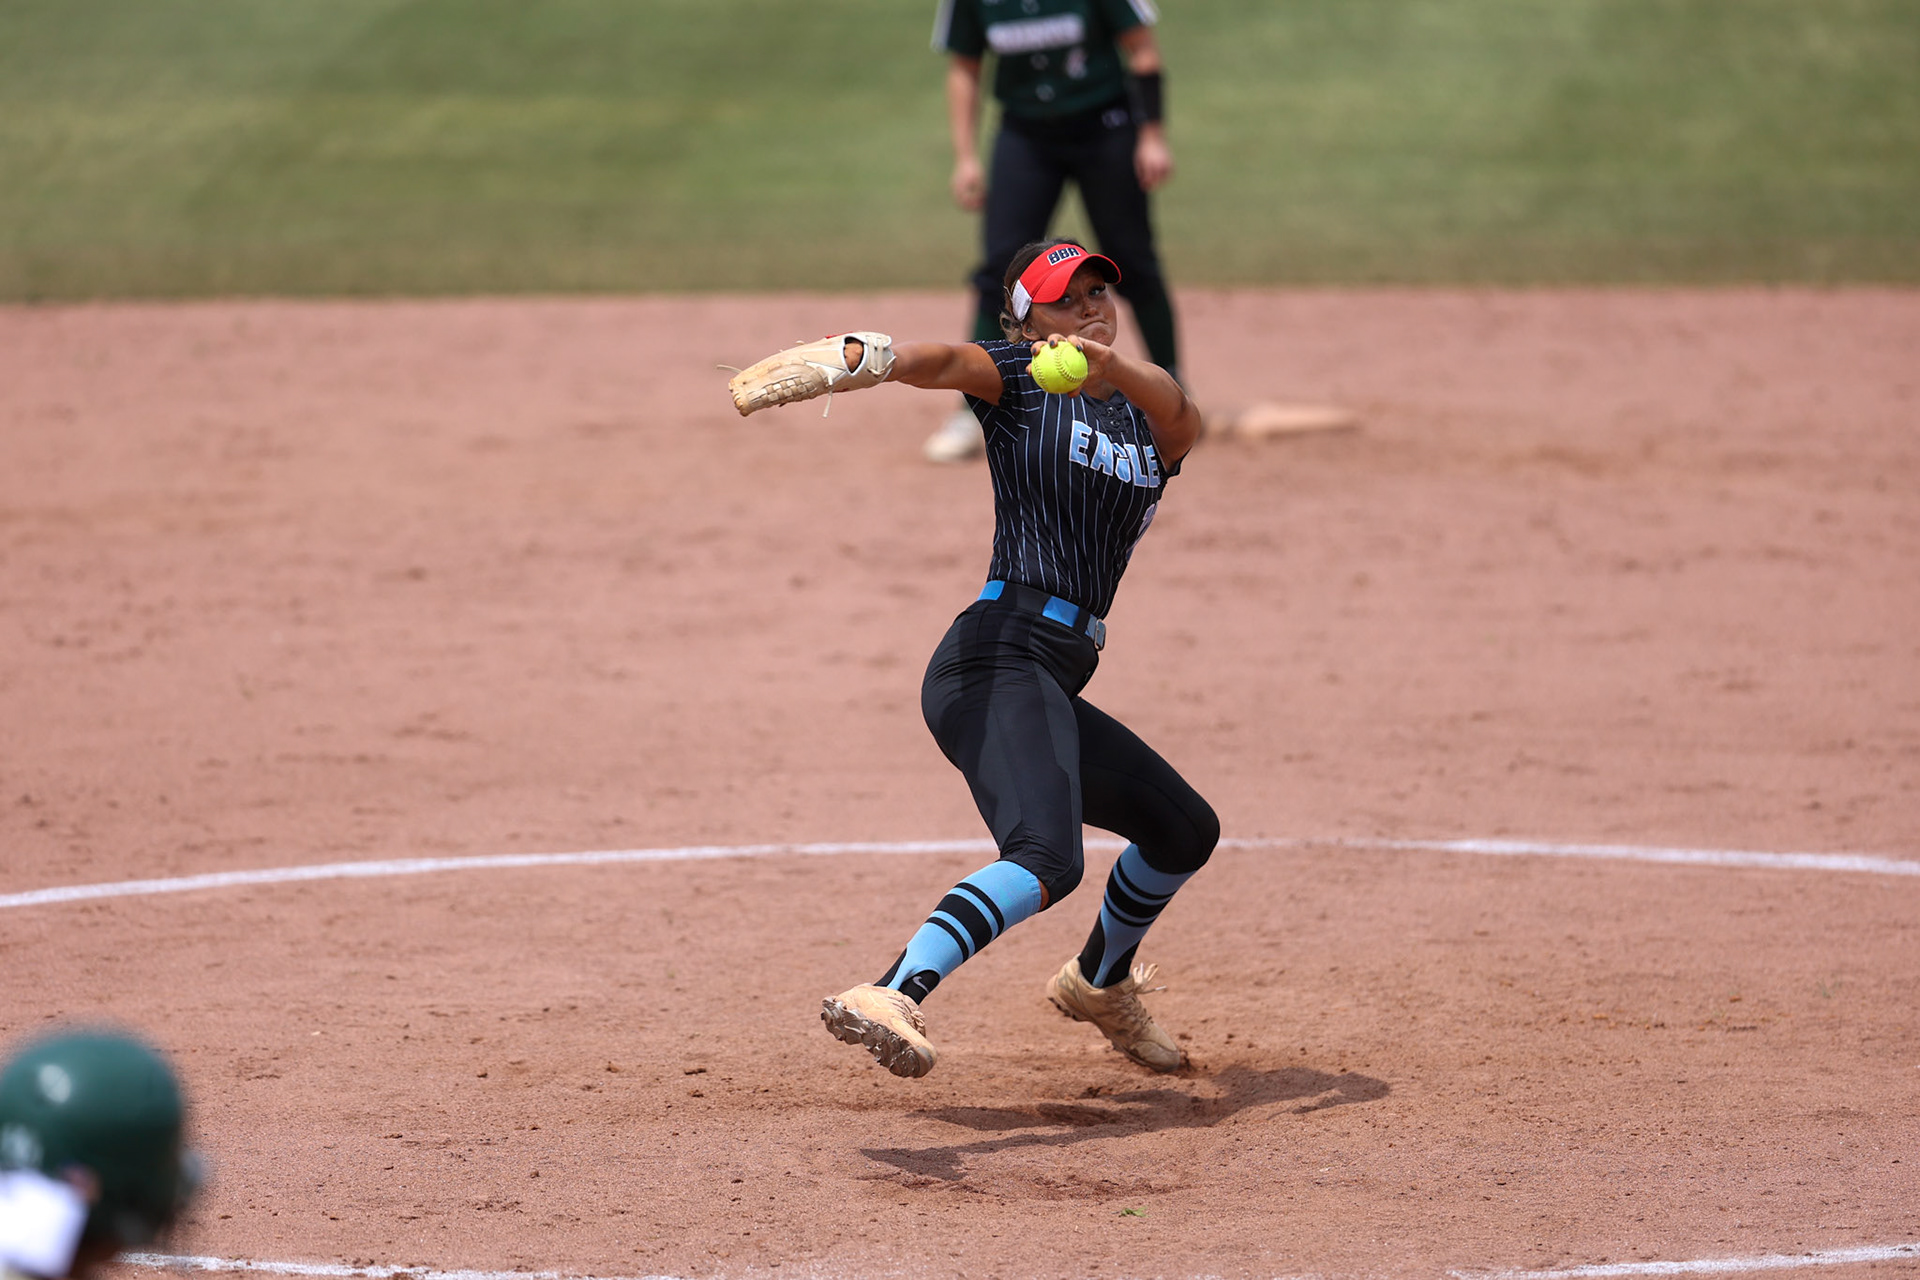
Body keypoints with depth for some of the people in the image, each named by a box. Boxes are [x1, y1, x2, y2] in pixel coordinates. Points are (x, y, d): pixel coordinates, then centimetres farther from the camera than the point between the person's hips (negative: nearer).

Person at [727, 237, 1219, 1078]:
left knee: (1184, 829, 24)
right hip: (1001, 656, -8)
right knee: (1048, 855, -31)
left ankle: (1100, 981, 48)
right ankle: (892, 998, -47)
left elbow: (1183, 419, -5)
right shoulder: (1018, 376, 4)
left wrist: (1111, 365, -28)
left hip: (1050, 689, 8)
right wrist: (856, 361, -42)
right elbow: (940, 361, -18)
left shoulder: (1145, 418, 19)